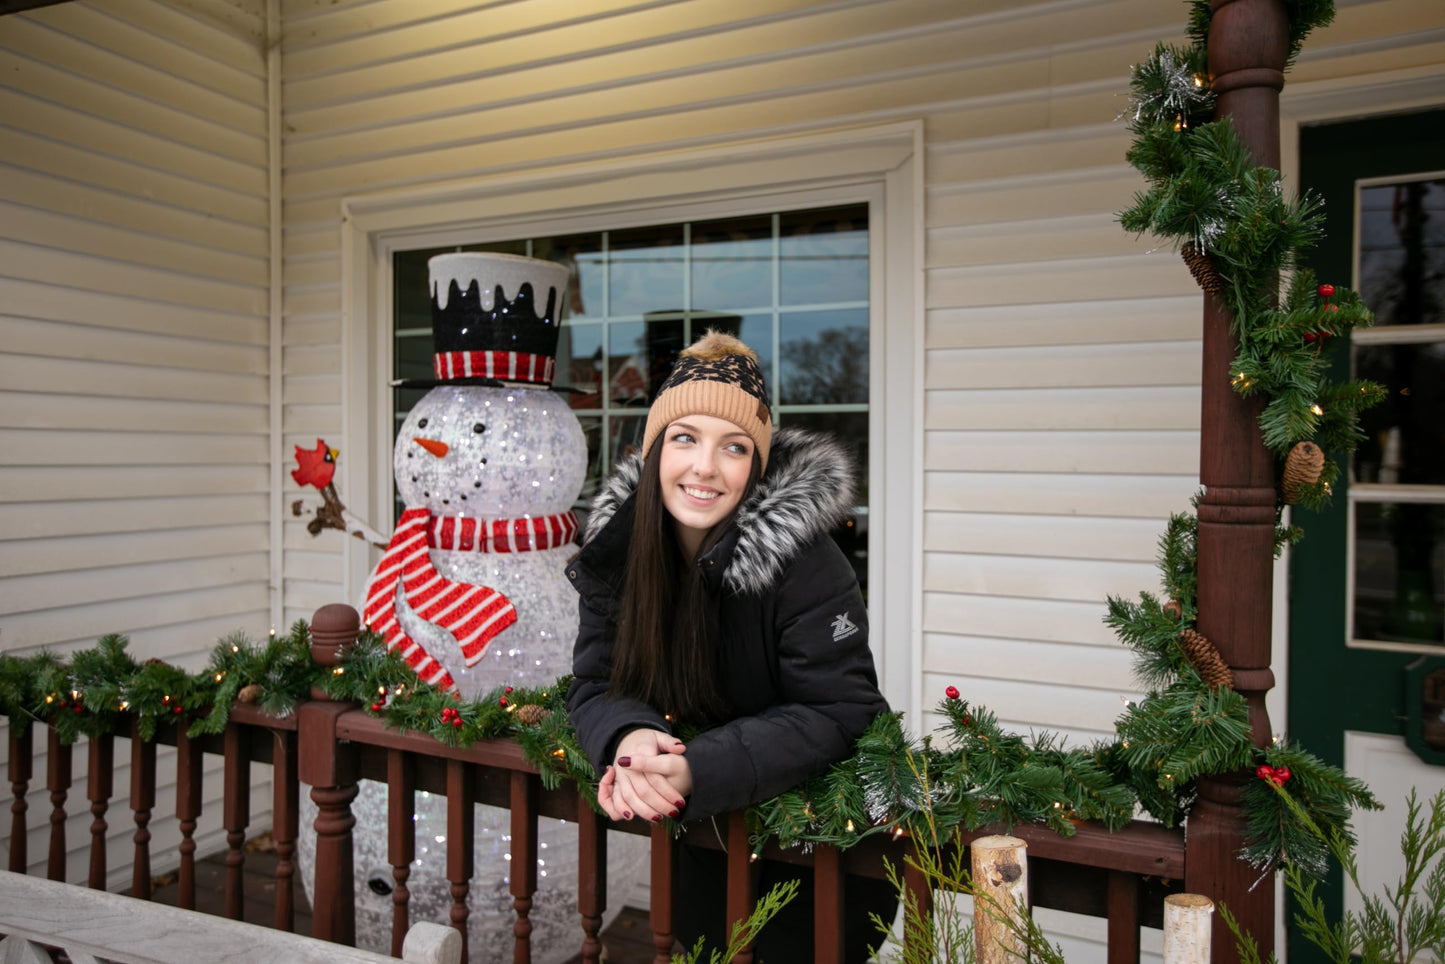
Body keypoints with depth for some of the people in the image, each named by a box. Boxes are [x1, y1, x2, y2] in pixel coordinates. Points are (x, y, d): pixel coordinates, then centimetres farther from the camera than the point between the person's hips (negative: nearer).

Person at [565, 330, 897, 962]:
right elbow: (596, 685, -8)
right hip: (706, 818, 5)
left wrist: (698, 771, -38)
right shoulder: (617, 544, -12)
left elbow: (837, 712, -27)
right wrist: (629, 738, -32)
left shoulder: (802, 559, -27)